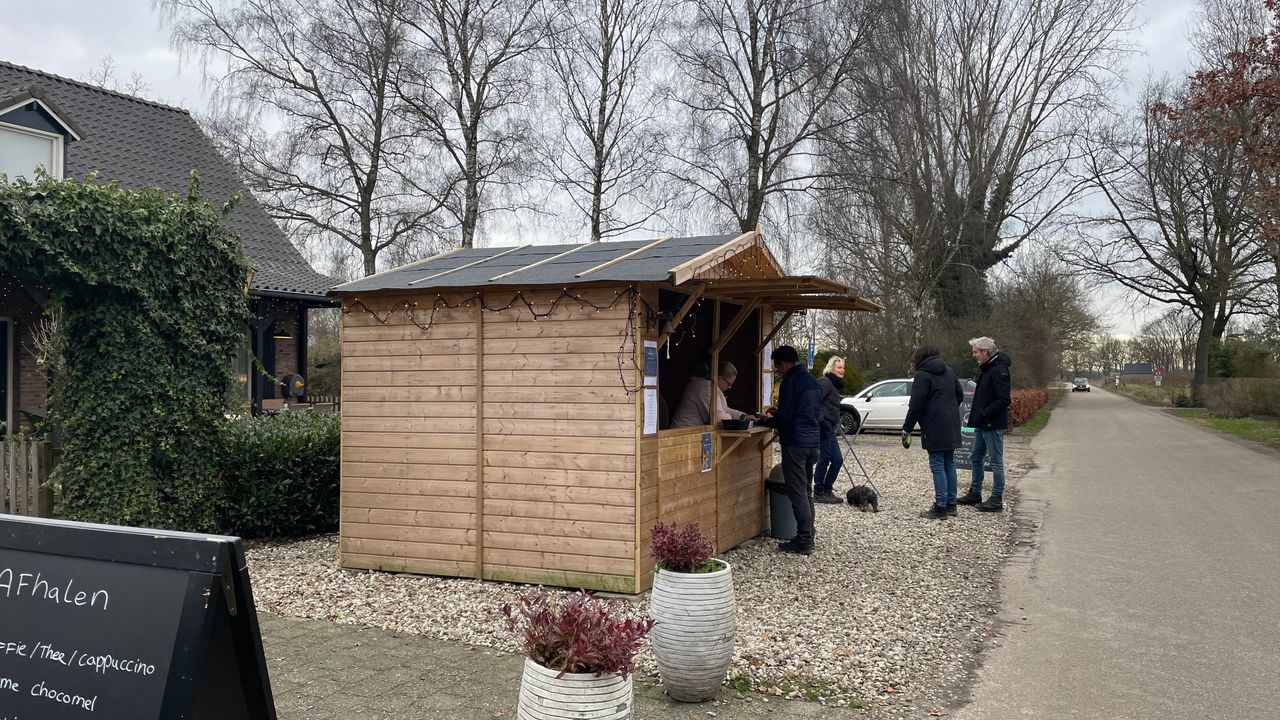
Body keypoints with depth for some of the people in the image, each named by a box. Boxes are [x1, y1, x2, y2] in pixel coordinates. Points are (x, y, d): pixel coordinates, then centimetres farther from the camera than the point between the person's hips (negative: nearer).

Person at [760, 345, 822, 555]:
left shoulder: (790, 381, -13)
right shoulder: (813, 381, 14)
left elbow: (784, 418, -16)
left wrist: (768, 420, 4)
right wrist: (779, 412, 24)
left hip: (795, 444, -9)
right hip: (813, 442, 9)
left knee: (798, 494, -4)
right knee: (806, 492, 16)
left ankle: (804, 541, -3)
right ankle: (808, 537, 20)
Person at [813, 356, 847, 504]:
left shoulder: (834, 384, 22)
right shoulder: (825, 382, -9)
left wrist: (836, 427, 19)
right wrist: (821, 422, -24)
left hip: (829, 428, 10)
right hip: (823, 427, -10)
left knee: (837, 460, 8)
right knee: (824, 459, -8)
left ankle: (827, 490, 17)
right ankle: (819, 493, -1)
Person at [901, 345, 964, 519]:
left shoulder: (922, 375, -10)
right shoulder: (949, 372, 13)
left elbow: (916, 405, -13)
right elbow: (960, 395, 19)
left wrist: (907, 427, -5)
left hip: (934, 428, -7)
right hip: (951, 426, 7)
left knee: (938, 466, -5)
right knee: (949, 464, 13)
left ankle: (940, 508, -5)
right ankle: (951, 504, 19)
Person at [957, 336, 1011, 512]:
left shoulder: (999, 370, -17)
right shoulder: (986, 369, 14)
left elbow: (1003, 400, -23)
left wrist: (983, 414, -21)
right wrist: (975, 415, 11)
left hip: (993, 425, -10)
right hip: (982, 424, 10)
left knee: (996, 461, -1)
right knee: (976, 458, 17)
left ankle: (997, 500, 6)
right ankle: (975, 494, 27)